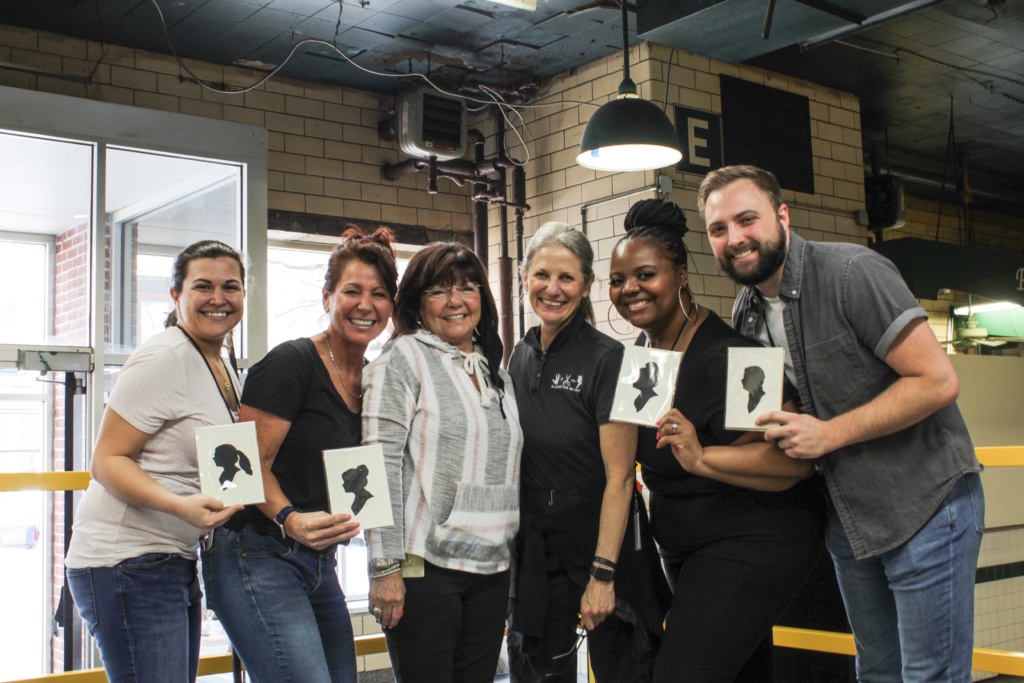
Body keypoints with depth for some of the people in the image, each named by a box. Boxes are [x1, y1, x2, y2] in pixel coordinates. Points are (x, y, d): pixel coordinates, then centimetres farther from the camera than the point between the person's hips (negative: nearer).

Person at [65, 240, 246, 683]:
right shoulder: (163, 360, -13)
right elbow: (107, 461, -16)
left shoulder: (225, 371, 14)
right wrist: (180, 506, -30)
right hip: (127, 564, -9)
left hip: (177, 562, 9)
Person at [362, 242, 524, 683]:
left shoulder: (495, 371, 15)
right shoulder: (403, 359, -5)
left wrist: (510, 552, 14)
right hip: (424, 566, -6)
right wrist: (385, 568, -16)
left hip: (492, 570, 6)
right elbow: (379, 466, -12)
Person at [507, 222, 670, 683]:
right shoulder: (522, 356, 5)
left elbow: (619, 476, -17)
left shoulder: (606, 359, -14)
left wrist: (603, 574, -20)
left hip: (600, 536, -5)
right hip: (535, 547, 6)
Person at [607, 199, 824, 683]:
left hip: (752, 545, -9)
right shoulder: (642, 348, 5)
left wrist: (702, 458, -37)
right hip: (686, 549, 9)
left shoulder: (722, 356, -24)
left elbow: (795, 459, -29)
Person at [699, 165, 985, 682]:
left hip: (923, 504, -7)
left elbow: (937, 381, -21)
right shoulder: (746, 314, 5)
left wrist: (829, 434, -21)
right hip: (848, 516, 7)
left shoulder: (852, 272, -18)